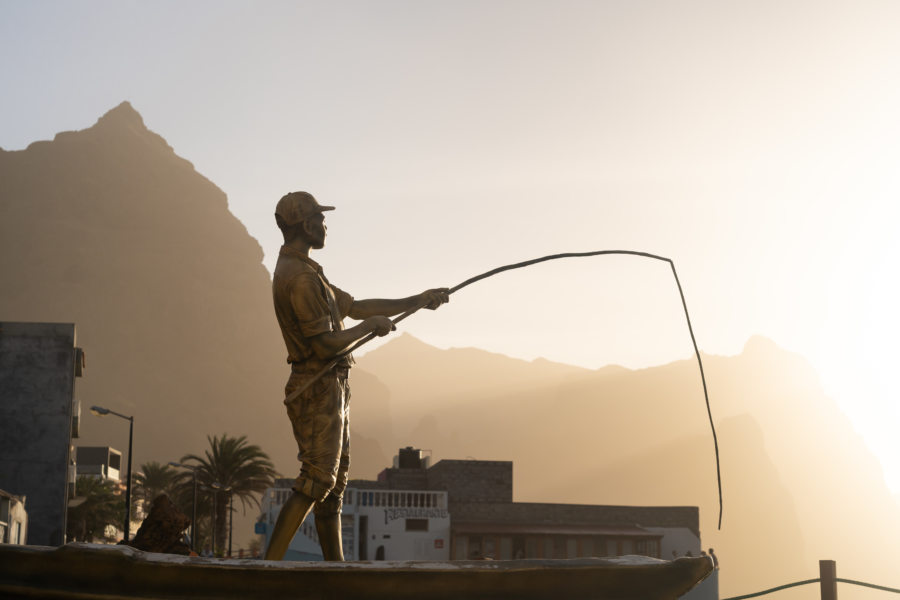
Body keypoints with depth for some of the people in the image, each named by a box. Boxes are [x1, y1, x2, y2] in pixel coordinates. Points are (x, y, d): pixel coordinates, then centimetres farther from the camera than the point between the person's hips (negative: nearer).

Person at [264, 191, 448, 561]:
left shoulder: (305, 272, 16)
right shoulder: (302, 279, -18)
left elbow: (355, 306, 20)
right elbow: (326, 344, -23)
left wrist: (417, 302, 19)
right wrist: (371, 326, -7)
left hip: (330, 390, 10)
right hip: (318, 389, -10)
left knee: (334, 482, 11)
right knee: (316, 481, -11)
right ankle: (269, 567, -10)